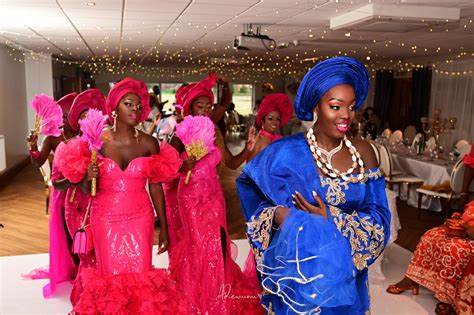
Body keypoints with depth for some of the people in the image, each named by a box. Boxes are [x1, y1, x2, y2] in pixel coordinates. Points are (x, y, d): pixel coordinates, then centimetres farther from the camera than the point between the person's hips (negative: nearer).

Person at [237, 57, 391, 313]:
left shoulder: (362, 151, -5)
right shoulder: (286, 153, -14)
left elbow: (379, 217, -6)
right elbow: (249, 185, -4)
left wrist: (333, 220, -22)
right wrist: (277, 213, -23)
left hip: (346, 273, 3)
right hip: (298, 270, -3)